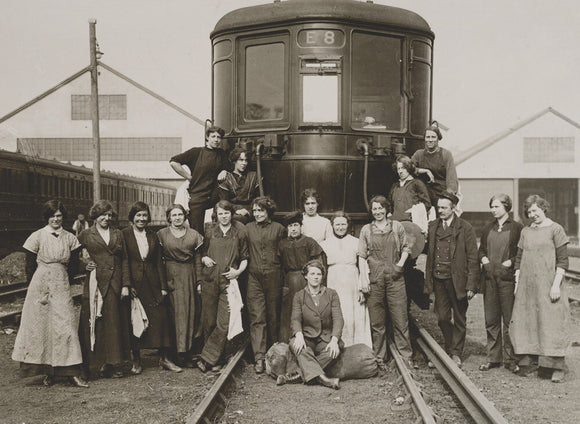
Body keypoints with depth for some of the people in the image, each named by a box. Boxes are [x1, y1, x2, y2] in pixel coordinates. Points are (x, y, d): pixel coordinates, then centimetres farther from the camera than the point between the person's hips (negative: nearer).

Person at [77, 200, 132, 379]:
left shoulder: (118, 234, 14)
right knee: (96, 325, -1)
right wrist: (86, 264, -10)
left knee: (115, 325, 4)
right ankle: (96, 365, 6)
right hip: (95, 286, -3)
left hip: (115, 286, 3)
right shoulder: (85, 235, 6)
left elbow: (124, 260, 10)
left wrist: (126, 285, 3)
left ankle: (114, 364, 12)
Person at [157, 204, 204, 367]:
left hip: (190, 276, 3)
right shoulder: (162, 234, 3)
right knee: (176, 313, -5)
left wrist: (199, 281, 2)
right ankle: (180, 353, 0)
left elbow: (198, 260, 9)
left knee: (191, 313, 3)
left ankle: (188, 354, 10)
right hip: (171, 277, -2)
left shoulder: (193, 234, 9)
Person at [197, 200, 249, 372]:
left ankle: (207, 358, -3)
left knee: (224, 324, -10)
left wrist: (238, 271, -5)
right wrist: (205, 259, -1)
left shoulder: (239, 232, 6)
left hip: (229, 280, -2)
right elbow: (202, 253, 20)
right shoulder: (210, 231, 10)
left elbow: (245, 258, 11)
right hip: (209, 280, 2)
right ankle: (214, 360, 15)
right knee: (209, 321, 3)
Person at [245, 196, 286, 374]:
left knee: (273, 316, 7)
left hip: (273, 277, 0)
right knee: (256, 317, -6)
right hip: (254, 277, 0)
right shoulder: (248, 228, 9)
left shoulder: (278, 228, 6)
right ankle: (259, 358, -7)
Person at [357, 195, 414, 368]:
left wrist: (400, 264, -2)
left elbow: (406, 247, 15)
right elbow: (362, 256, 7)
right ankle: (379, 358, 12)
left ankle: (407, 356, 6)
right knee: (376, 321, 3)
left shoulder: (397, 226, 10)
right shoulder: (366, 230, 9)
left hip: (395, 278, 0)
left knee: (400, 318, -2)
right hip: (375, 279, 0)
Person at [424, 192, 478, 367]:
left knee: (459, 319, 8)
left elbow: (473, 258, -6)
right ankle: (449, 349, 26)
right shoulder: (432, 227, 7)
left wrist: (471, 285, -10)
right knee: (442, 317, 6)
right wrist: (428, 281, -1)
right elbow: (428, 252, 11)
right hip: (438, 280, 3)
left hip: (457, 280, -3)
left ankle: (456, 353, 20)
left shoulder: (465, 228, -5)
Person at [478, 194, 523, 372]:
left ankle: (510, 359, 8)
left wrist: (510, 262, -13)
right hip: (489, 279, 5)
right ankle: (493, 358, 15)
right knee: (491, 320, 7)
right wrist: (483, 258, 3)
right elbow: (481, 249, 23)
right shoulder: (488, 229, 15)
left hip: (507, 278, -5)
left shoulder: (517, 228, -1)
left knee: (509, 320, -1)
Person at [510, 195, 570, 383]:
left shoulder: (555, 229, -3)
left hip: (548, 285, -5)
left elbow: (563, 260, -6)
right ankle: (529, 362, 15)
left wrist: (556, 285, -12)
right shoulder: (525, 232, 13)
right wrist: (517, 283, 11)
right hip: (527, 286, 5)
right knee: (526, 322, 6)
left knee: (551, 323, -5)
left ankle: (557, 367, 1)